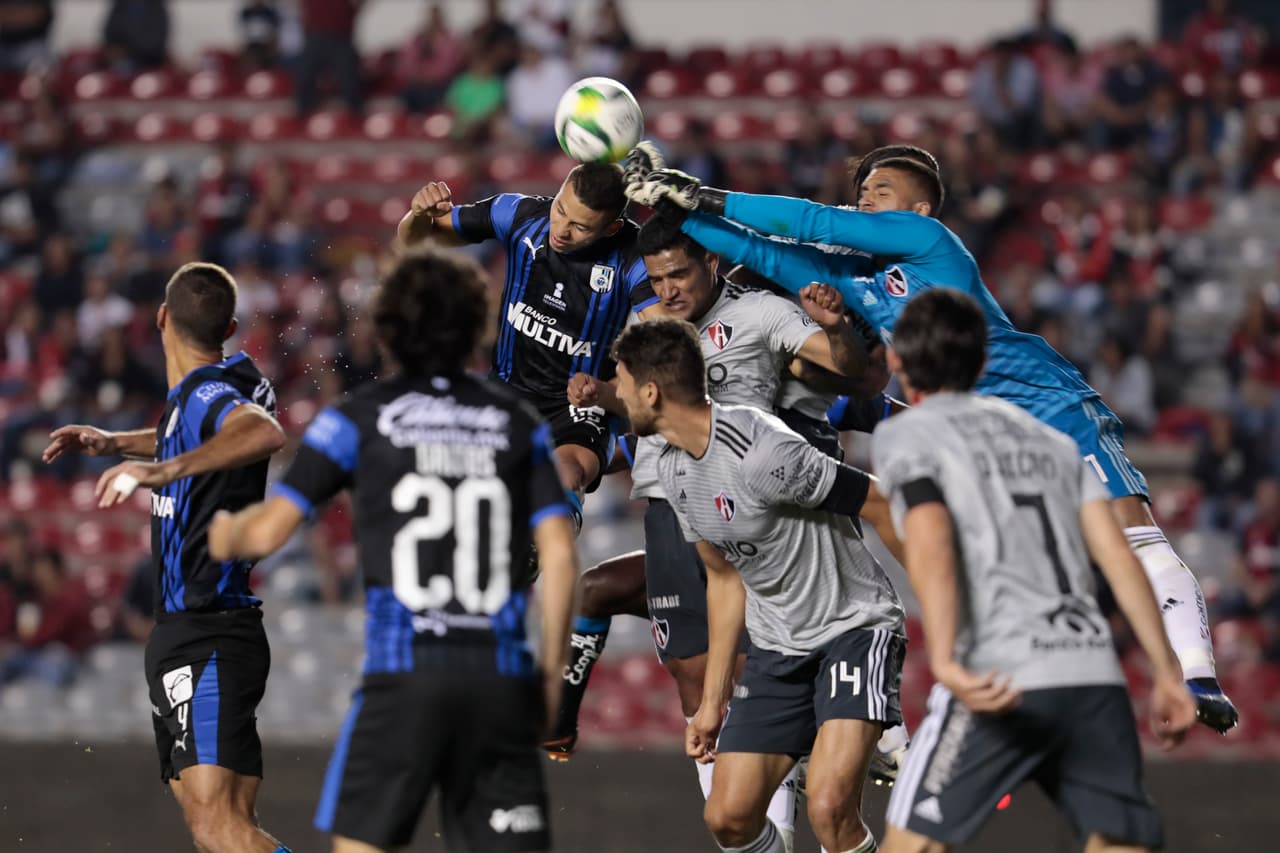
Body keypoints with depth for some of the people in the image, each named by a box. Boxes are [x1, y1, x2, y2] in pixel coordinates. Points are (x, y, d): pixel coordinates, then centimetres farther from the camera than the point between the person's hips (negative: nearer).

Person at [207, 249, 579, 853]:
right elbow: (559, 555, 3)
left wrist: (220, 534, 24)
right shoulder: (518, 423, 10)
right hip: (499, 676, 2)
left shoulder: (359, 418, 4)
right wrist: (551, 669, 11)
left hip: (403, 672, -2)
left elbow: (268, 530, 1)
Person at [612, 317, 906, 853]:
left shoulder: (761, 454, -25)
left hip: (854, 627, -8)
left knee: (829, 809, -25)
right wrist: (713, 700, 17)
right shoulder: (674, 469, 3)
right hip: (776, 648, 8)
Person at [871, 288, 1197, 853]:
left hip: (1001, 681, -5)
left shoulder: (904, 436, 8)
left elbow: (931, 545, -11)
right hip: (1096, 674, 5)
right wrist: (1166, 672, 13)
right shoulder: (1049, 437, 25)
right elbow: (1118, 557, 15)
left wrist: (945, 663, -23)